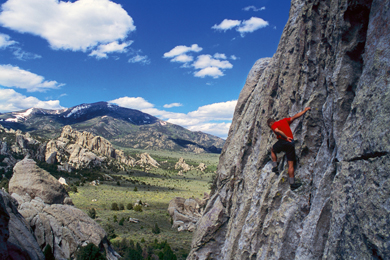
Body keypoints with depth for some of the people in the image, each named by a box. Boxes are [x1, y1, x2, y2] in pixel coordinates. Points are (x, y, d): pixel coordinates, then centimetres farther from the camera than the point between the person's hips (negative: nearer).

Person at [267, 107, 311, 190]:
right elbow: (295, 117, 15)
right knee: (291, 164, 6)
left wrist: (286, 137, -18)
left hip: (282, 142, -4)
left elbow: (277, 131, -15)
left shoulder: (274, 125, 6)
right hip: (291, 143, 4)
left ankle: (275, 166, 24)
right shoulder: (285, 120, 21)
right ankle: (292, 183, 7)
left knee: (273, 150, 31)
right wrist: (304, 110, 23)